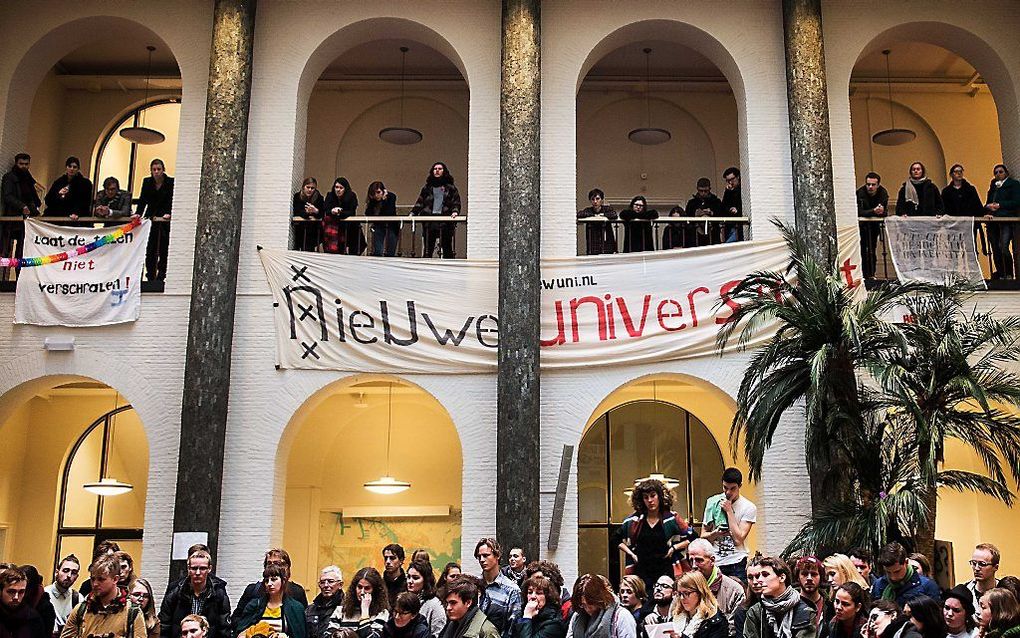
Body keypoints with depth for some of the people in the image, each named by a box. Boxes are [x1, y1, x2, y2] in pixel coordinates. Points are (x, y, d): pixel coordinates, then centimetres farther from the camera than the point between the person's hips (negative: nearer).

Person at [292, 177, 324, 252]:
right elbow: (296, 212, -10)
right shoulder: (297, 196, -3)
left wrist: (316, 211, -36)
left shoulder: (319, 197, -6)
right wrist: (306, 212, -29)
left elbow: (322, 213, -14)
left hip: (314, 228, -1)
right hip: (299, 227, 1)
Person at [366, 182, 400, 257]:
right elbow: (368, 214, -18)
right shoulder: (372, 200, -9)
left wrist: (383, 200, -29)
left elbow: (389, 214, -28)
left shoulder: (391, 196, -18)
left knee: (390, 253, -6)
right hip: (378, 226, 2)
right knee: (377, 252, -10)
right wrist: (372, 200, -23)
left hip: (391, 226, -2)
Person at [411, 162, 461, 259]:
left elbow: (456, 202, 7)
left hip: (445, 221, -2)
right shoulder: (427, 188, 18)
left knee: (447, 249, -3)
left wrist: (455, 211, -12)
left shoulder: (450, 187, 12)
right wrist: (413, 213, 3)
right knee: (427, 250, 1)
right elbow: (419, 203, 17)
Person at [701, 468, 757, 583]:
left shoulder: (749, 508, -2)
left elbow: (738, 539, -12)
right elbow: (703, 535, 10)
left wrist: (729, 510, -10)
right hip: (714, 563, 3)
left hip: (737, 565, -2)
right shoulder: (712, 502, 8)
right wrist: (715, 533, -12)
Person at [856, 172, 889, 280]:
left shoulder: (883, 192, -14)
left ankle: (871, 274, 12)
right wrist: (873, 211, -48)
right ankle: (864, 274, -9)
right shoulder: (860, 193, -26)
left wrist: (881, 211, -41)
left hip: (874, 223, 4)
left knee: (872, 248, 5)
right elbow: (860, 212, -33)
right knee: (863, 248, -12)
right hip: (861, 223, -4)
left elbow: (885, 212, -17)